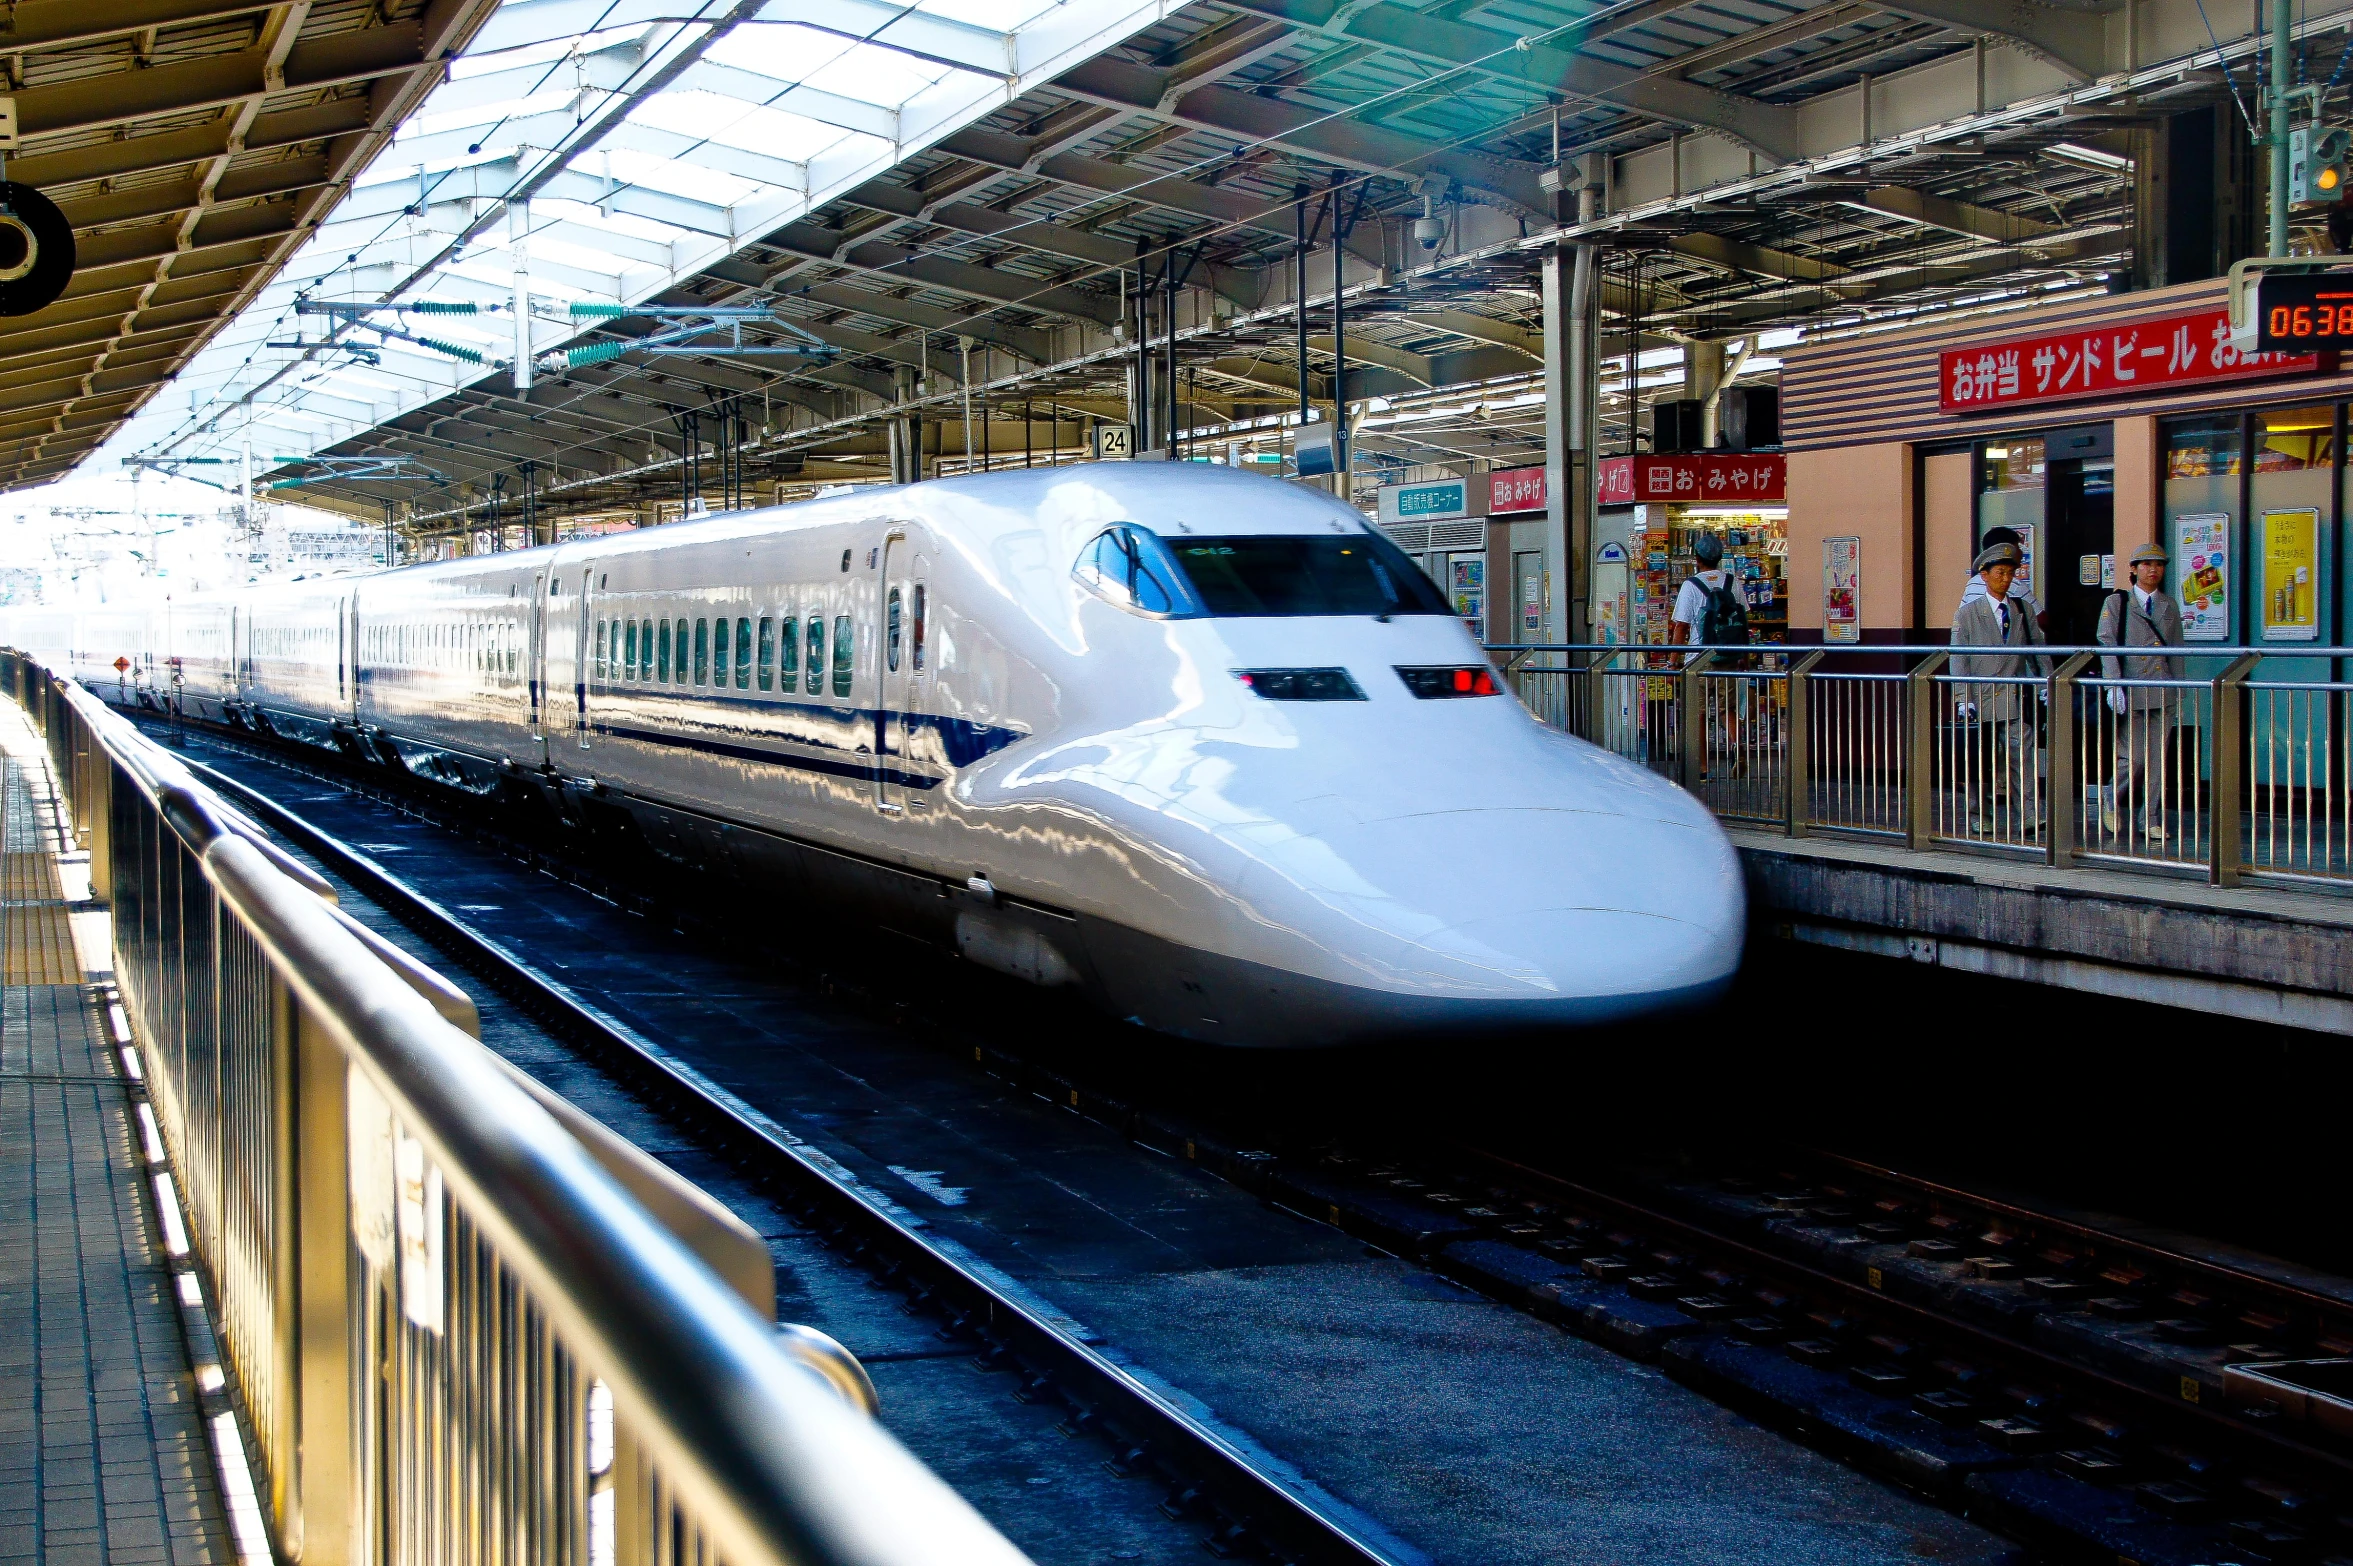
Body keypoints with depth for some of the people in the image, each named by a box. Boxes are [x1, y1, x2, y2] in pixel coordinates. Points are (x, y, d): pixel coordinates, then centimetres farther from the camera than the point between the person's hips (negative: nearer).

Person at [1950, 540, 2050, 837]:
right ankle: (1981, 820, 15)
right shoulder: (1967, 614, 3)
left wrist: (2046, 683, 1)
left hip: (2015, 700, 1)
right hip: (1981, 700, -1)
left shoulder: (2024, 609, 11)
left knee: (2022, 754, -11)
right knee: (1981, 762, 5)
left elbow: (2037, 650, 12)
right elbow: (1959, 659, -1)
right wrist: (1964, 699, -9)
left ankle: (2028, 818, -15)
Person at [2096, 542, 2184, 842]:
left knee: (2158, 758, 2)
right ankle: (2111, 802, 19)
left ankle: (2151, 820, 9)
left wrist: (2179, 689, 9)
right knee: (2133, 756, -7)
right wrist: (2114, 686, -13)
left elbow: (2176, 652, 16)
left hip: (2163, 693, 3)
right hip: (2131, 691, -3)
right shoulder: (2116, 603, 3)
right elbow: (2107, 646, -4)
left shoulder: (2170, 607, 14)